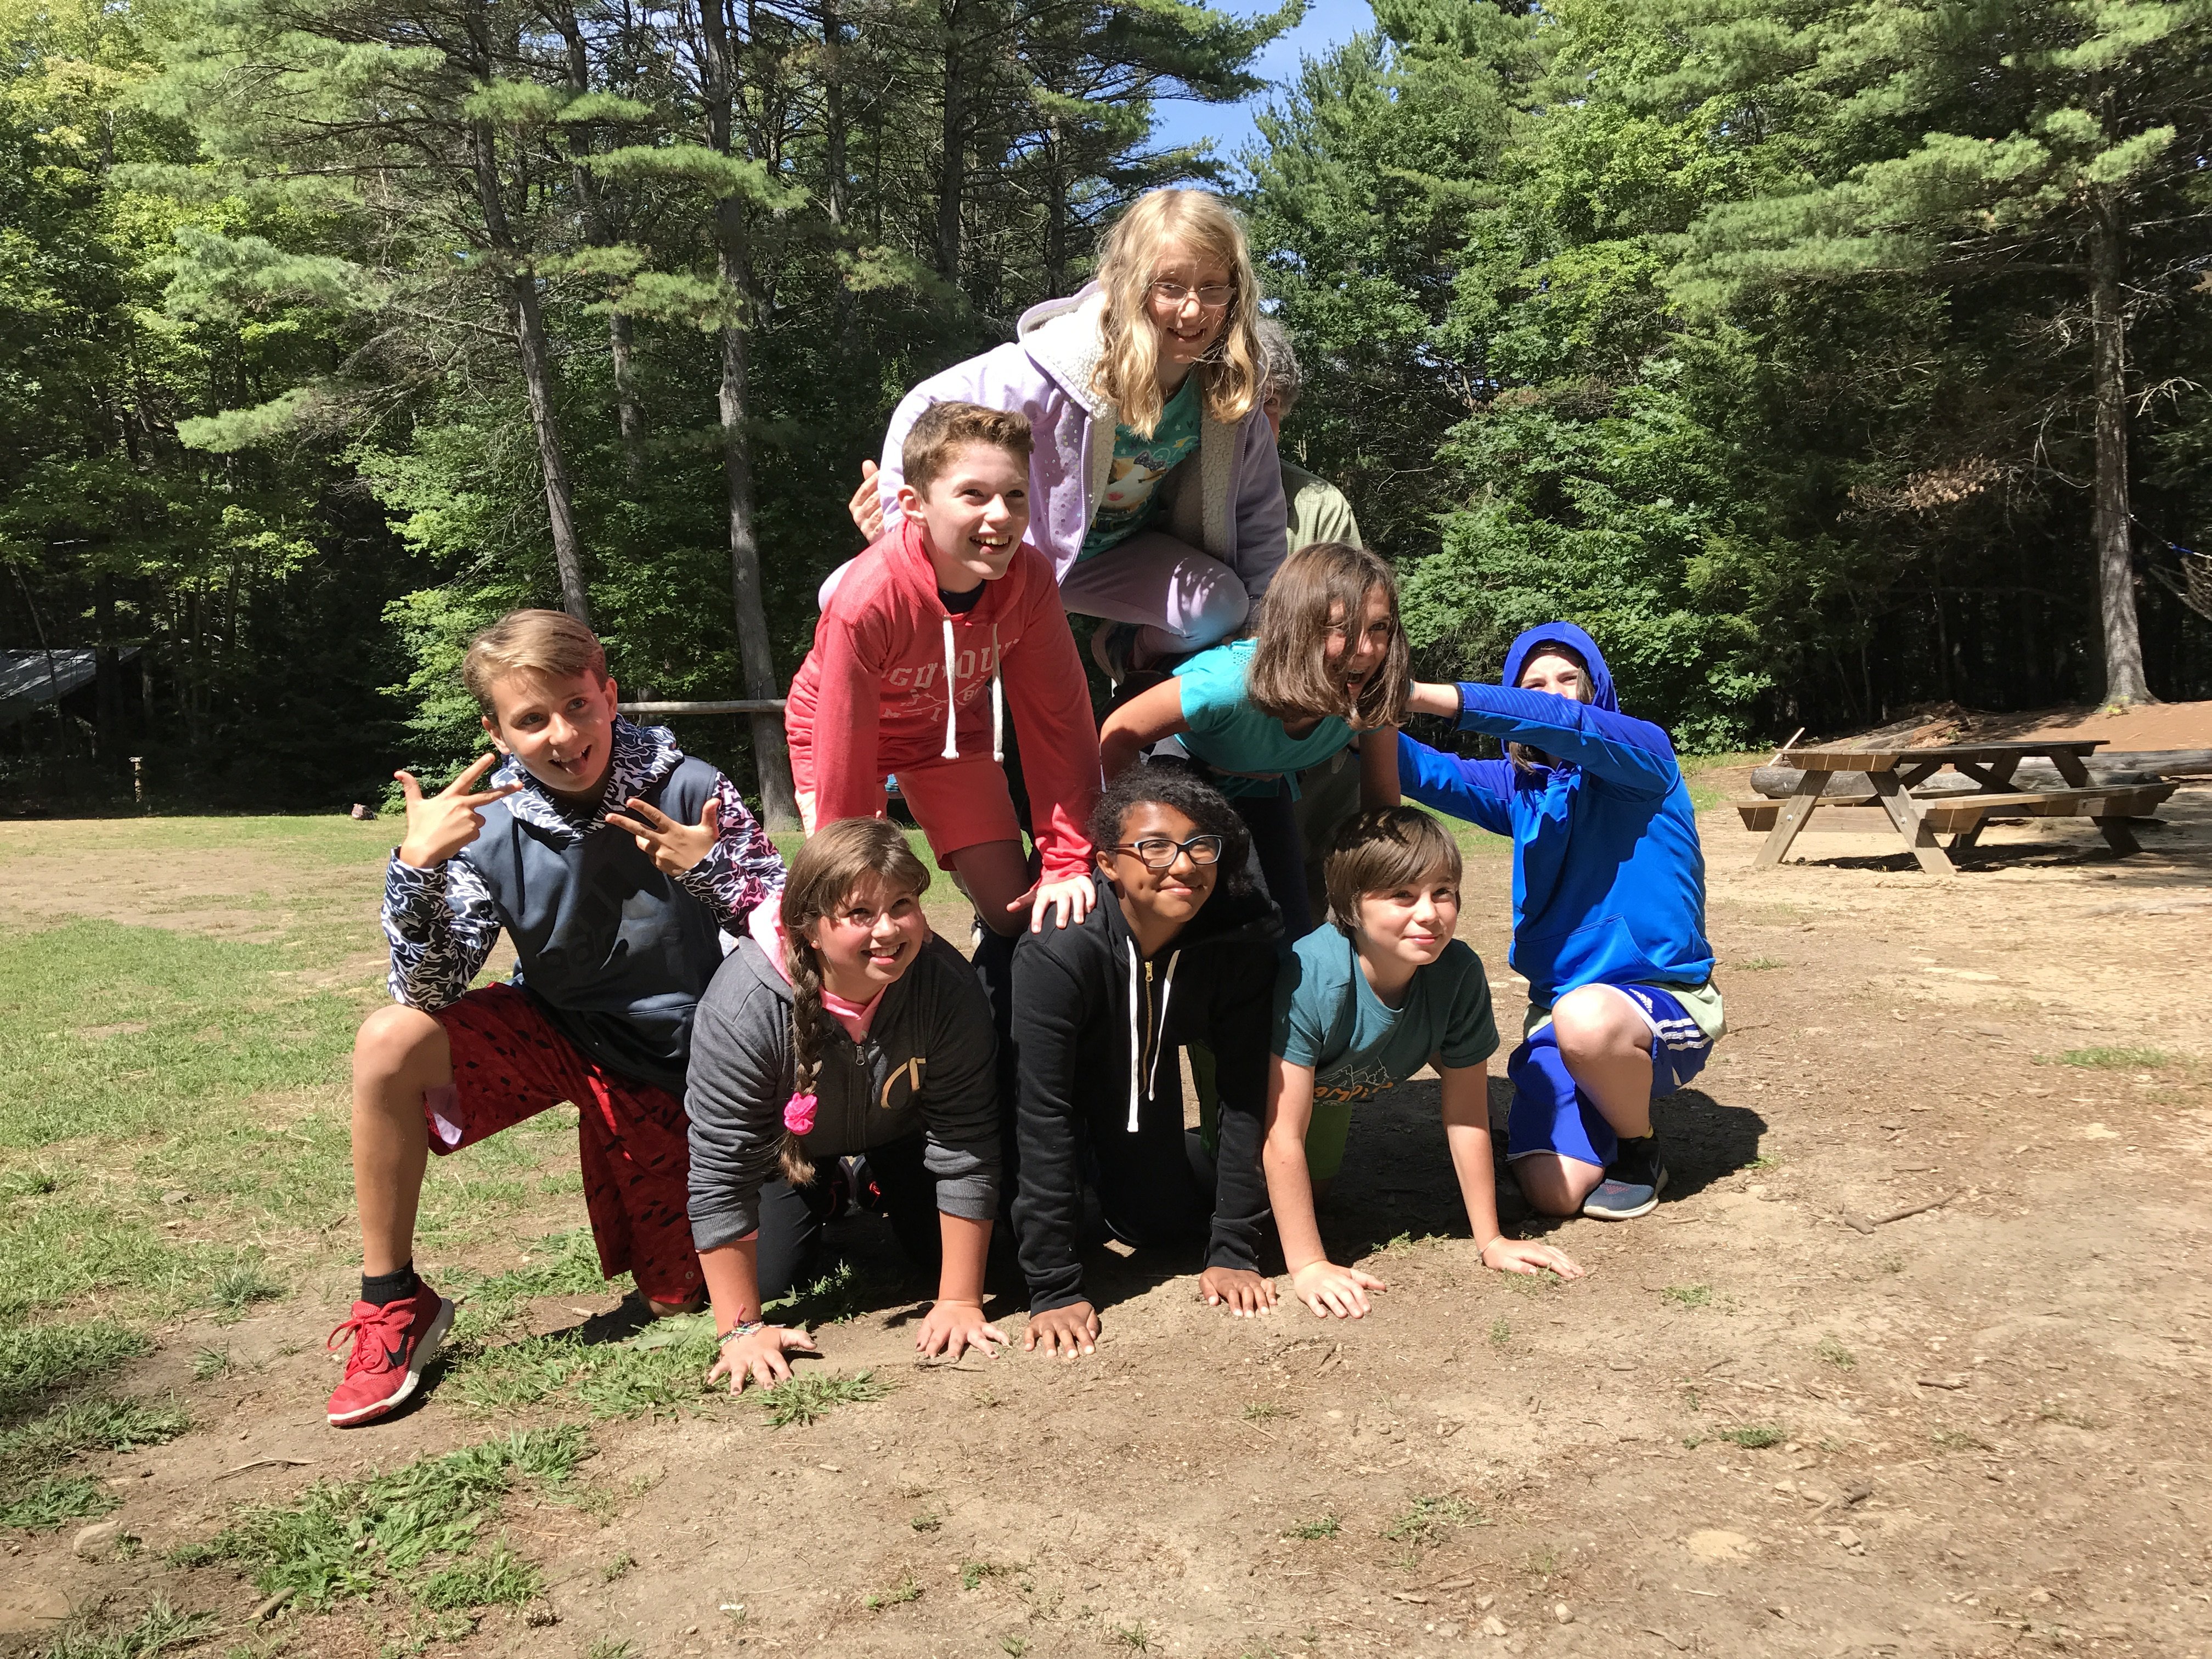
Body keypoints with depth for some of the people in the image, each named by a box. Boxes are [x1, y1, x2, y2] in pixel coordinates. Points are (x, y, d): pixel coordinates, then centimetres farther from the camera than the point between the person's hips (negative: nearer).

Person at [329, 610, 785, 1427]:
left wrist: (711, 870, -38)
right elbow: (429, 991, -21)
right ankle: (393, 1302, -8)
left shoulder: (689, 792, -22)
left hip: (666, 1059, -1)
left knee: (678, 1297, 4)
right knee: (388, 1043, -27)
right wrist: (415, 865, -36)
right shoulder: (491, 827, -17)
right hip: (553, 1029, 2)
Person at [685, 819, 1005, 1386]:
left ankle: (882, 1187, 27)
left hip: (901, 1124, 1)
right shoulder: (742, 1007, -40)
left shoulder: (949, 988, -36)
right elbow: (719, 1170, -32)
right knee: (763, 1280, -8)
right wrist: (741, 1329, -28)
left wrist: (960, 1302, -25)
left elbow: (965, 1147, -28)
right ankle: (827, 1201, 24)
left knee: (945, 1254, -5)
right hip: (786, 1139, -1)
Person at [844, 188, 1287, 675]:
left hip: (1118, 553, 3)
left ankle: (1128, 650, 11)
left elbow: (1258, 507, -4)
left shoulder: (1229, 387, -17)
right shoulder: (1061, 364, -31)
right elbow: (925, 410, -19)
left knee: (1221, 608, -26)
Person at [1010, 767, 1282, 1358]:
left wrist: (1233, 1249, -22)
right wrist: (1055, 1289, -35)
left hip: (1139, 1074, 4)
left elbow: (1246, 1092, -21)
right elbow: (1046, 1114, -37)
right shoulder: (1058, 950, -40)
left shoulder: (1243, 937, -29)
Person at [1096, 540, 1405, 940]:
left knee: (1293, 933, 0)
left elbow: (1381, 802, -13)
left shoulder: (1376, 695, -29)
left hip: (1261, 788, 4)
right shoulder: (1230, 683, -43)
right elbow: (1118, 736, -28)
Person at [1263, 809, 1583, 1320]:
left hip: (1335, 1088, 4)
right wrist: (1308, 1266, -37)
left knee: (1315, 1187, 24)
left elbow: (1467, 1114, -20)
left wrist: (1492, 1240, -15)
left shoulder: (1460, 974, -32)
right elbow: (1283, 1136, -39)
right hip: (1268, 1083, -4)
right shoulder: (1311, 977, -45)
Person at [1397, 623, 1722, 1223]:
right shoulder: (1519, 785, 8)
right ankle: (1617, 1092, 19)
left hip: (1664, 998, -4)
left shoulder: (1644, 754, -6)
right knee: (1554, 1192, -15)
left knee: (1585, 1018, -40)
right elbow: (1430, 773, -8)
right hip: (1560, 1007, 4)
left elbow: (1561, 723, -26)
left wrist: (1421, 696, -34)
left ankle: (1640, 1151, -7)